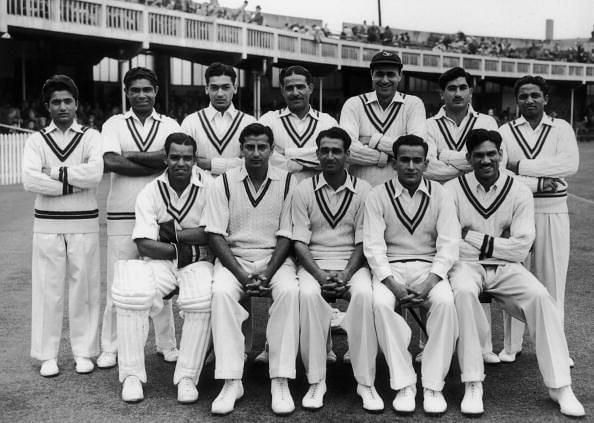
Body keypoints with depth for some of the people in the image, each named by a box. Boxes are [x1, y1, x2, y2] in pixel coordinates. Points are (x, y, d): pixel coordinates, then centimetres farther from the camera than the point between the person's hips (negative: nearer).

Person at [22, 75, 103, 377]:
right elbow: (30, 180, -10)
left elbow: (95, 173, -14)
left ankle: (83, 351, 16)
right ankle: (47, 355, 14)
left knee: (84, 287, 4)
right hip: (47, 224, 1)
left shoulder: (91, 137, 4)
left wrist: (54, 173, -11)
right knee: (48, 288, 4)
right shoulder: (37, 140, 7)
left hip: (84, 224, -1)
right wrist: (74, 183, -12)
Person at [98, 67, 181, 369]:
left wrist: (130, 156, -11)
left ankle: (166, 343, 20)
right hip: (122, 216, 0)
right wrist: (156, 165, -12)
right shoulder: (114, 124, 6)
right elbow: (110, 162, -11)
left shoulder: (169, 126, 8)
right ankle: (110, 347, 16)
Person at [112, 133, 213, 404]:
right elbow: (145, 246, -8)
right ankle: (131, 375, -11)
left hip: (198, 262, -1)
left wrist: (174, 233, -12)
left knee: (202, 300, -33)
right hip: (160, 263, 1)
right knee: (131, 294, -28)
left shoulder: (210, 186, -3)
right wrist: (185, 247, -11)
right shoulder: (150, 193, 1)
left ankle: (187, 376, -15)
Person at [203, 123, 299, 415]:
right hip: (233, 257, 0)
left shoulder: (287, 182, 1)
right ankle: (231, 382, -23)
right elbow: (215, 235, -4)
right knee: (221, 292, -31)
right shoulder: (224, 182, 1)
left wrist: (268, 274, -15)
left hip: (275, 257, 0)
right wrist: (242, 275, -15)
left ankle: (281, 382, -25)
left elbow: (286, 235, -1)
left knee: (289, 291, -31)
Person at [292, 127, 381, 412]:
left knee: (364, 294, -33)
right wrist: (320, 274, -15)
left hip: (352, 263, 0)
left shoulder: (363, 191, 4)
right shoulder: (303, 190, 4)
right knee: (307, 294, -33)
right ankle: (316, 381, -22)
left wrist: (346, 274, -15)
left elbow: (362, 241, 0)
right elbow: (299, 241, -1)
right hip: (314, 263, 0)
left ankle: (365, 382, -21)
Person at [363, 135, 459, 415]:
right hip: (390, 267, 0)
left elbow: (448, 243, -1)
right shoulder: (378, 196, 3)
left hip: (429, 267, 1)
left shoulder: (439, 194, 6)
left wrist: (430, 282, -17)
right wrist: (393, 284, -20)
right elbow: (373, 245, -5)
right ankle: (404, 384, -20)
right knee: (380, 303, -32)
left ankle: (433, 385, -19)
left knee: (445, 302, -31)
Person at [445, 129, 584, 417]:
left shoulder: (519, 192, 2)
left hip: (505, 267, 2)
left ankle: (560, 386, -13)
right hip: (467, 265, -2)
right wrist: (498, 245, -15)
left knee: (540, 296, -25)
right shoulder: (452, 190, -1)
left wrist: (473, 238, -10)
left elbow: (521, 248, -5)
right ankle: (473, 385, -27)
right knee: (463, 292, -35)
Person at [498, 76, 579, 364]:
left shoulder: (562, 129, 7)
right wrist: (538, 183, -16)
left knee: (553, 279, 4)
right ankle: (511, 345, 15)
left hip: (553, 213, 1)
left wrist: (521, 165, -14)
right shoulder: (505, 132, 5)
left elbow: (570, 164, -11)